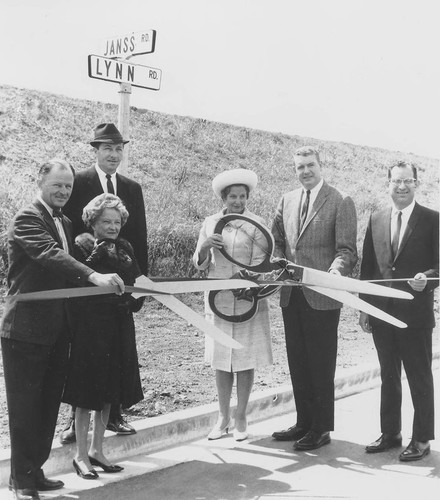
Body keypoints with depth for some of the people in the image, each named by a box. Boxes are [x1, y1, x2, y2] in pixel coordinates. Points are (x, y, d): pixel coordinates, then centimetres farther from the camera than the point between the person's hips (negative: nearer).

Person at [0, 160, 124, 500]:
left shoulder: (65, 223, 15)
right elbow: (50, 254, -29)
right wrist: (93, 275, -41)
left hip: (56, 331, 8)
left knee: (49, 405, 14)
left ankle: (35, 470, 27)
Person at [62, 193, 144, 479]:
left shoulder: (124, 249, 10)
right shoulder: (82, 247, -6)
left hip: (120, 328, 6)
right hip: (89, 327, -5)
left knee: (109, 391, 12)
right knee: (88, 392, 1)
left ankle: (97, 450, 25)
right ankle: (82, 456, 13)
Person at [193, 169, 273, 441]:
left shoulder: (256, 223, -2)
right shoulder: (211, 223, 6)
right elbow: (200, 265, 8)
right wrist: (204, 247, -12)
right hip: (218, 298, 2)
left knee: (245, 361, 3)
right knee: (221, 360, 8)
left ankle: (241, 418, 16)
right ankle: (223, 417, 20)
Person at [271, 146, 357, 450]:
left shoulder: (341, 202, -5)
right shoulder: (287, 201, 13)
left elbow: (346, 250, -8)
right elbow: (277, 240, 16)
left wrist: (336, 270, -27)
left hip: (321, 297, -6)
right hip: (291, 296, 6)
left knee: (321, 364, 3)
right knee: (298, 362, 14)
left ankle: (321, 428, 15)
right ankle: (304, 422, 28)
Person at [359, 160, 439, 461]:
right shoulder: (376, 221, 9)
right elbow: (367, 267, 10)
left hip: (416, 312, -4)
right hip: (382, 312, 4)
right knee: (388, 376, 14)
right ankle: (390, 433, 27)